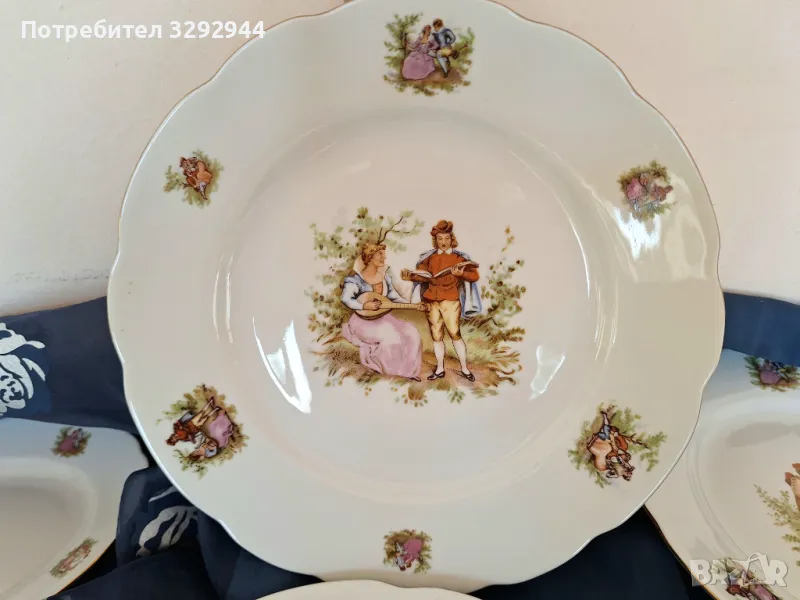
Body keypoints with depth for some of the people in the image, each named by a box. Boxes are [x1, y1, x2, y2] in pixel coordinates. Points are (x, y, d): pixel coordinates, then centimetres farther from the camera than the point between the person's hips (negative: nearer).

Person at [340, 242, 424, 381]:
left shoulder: (384, 275, 7)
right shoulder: (356, 278, -11)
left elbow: (394, 296, 9)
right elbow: (345, 299, -18)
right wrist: (364, 306, -32)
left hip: (383, 317, 7)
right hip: (364, 320, -6)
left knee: (411, 332, -12)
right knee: (390, 335, -30)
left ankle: (406, 369, -2)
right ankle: (374, 361, -4)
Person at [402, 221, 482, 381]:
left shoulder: (459, 257, 2)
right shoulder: (429, 257, 11)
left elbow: (475, 275, -3)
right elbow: (424, 276, 5)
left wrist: (460, 274, -22)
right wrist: (410, 277, -14)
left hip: (450, 300, -3)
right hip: (431, 300, 3)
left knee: (455, 334, -5)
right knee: (436, 336, 8)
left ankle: (465, 368, 7)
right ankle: (440, 369, 18)